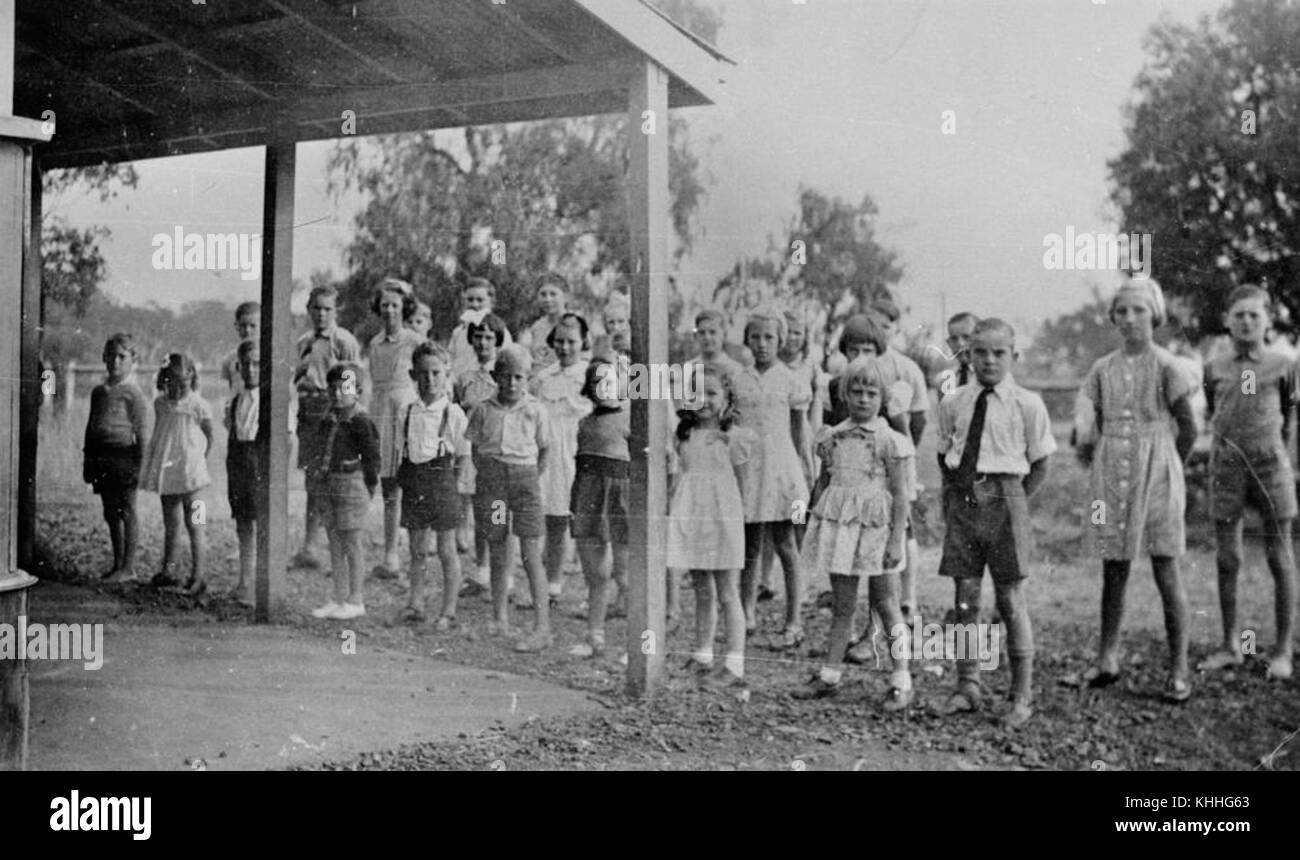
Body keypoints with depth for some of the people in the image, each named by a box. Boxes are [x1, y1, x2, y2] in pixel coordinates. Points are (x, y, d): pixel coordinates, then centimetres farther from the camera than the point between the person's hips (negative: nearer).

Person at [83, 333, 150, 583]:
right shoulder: (99, 391, 14)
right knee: (110, 513, 12)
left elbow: (142, 431, -9)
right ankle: (118, 564, 22)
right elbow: (91, 426, 19)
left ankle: (128, 567, 5)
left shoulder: (133, 393, -6)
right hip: (101, 457, 7)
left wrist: (140, 463, -13)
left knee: (127, 512, -1)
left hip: (123, 454, -7)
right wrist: (87, 459, 17)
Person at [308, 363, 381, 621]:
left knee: (351, 544, 0)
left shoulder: (360, 422, -12)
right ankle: (339, 598, 19)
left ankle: (355, 601, 9)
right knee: (334, 544, 11)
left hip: (351, 486, -7)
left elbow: (372, 457, -10)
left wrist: (369, 488, -8)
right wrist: (319, 479, 14)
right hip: (328, 485, 8)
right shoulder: (329, 421, 10)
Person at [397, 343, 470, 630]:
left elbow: (464, 456, -1)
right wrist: (404, 476, 2)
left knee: (446, 550, 3)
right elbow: (401, 449, 13)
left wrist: (449, 481, -6)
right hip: (413, 481, 4)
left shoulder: (453, 413, -5)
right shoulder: (408, 412, 6)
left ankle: (448, 611, 9)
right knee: (417, 549, 11)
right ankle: (415, 604, 19)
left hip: (441, 479, -4)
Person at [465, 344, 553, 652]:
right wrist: (486, 476, 1)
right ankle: (500, 618, 23)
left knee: (531, 554, -8)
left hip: (524, 478, -2)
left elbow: (543, 451, 10)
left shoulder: (535, 410, 1)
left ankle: (542, 628, -9)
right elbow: (476, 450, 11)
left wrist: (530, 476, 3)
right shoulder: (483, 410, 4)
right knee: (496, 553, 9)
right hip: (491, 478, 2)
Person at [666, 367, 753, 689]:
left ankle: (735, 666, 2)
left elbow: (739, 481, 6)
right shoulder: (684, 436, 9)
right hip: (689, 517, 4)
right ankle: (702, 656, 23)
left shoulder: (734, 437, -2)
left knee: (727, 594, -1)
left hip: (722, 518, -4)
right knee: (702, 592, 13)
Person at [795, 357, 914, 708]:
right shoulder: (832, 437, 7)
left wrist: (896, 541, -11)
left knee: (886, 604, 2)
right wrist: (815, 527, 11)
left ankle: (902, 681, 11)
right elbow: (822, 484, 14)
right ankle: (830, 675, 19)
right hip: (837, 525, 4)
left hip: (875, 527, -4)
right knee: (841, 605, 12)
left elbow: (900, 496, -7)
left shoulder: (890, 441, -6)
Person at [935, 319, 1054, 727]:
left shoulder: (1027, 404, -2)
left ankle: (1022, 697, 12)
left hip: (1004, 499, -3)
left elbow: (1039, 467, 3)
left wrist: (1011, 502, 0)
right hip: (962, 500, 3)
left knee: (1011, 600, 2)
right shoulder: (953, 403, 7)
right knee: (964, 597, 6)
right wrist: (952, 496, 6)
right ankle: (967, 685, 19)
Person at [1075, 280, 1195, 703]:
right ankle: (1108, 659, 18)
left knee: (1166, 572, -1)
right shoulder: (1102, 369, 6)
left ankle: (1179, 669, 6)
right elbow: (1088, 432, 13)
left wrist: (1167, 471, 3)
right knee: (1113, 571, 9)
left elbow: (1188, 429, 0)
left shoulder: (1164, 367, -5)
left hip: (1155, 477, -4)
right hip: (1111, 477, 4)